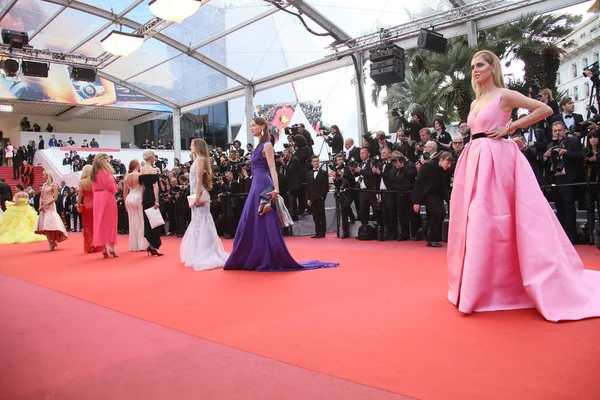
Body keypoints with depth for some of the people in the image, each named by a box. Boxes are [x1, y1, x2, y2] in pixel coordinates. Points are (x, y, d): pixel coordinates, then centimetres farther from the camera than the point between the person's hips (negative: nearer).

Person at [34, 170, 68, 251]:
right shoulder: (44, 185, 13)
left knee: (50, 225, -10)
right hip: (43, 208, 6)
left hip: (50, 207, -6)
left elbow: (55, 198, -10)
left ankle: (53, 242, -2)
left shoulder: (54, 185, -4)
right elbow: (41, 197, 13)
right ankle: (51, 243, 7)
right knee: (45, 226, 2)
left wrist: (45, 205, -14)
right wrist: (40, 206, -3)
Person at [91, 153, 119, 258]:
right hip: (107, 197, -6)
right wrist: (114, 182, 4)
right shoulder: (106, 172, -9)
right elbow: (112, 187, -14)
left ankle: (104, 248, 6)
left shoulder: (94, 173, 12)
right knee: (110, 221, 0)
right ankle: (111, 246, -3)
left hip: (97, 198, 6)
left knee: (100, 222, 6)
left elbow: (94, 189, 15)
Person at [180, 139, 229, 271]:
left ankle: (203, 256, -5)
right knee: (198, 222, 13)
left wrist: (197, 196, -22)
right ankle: (200, 253, 20)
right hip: (198, 195, 9)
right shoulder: (199, 160, 17)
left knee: (200, 223, -7)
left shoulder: (199, 159, -10)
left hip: (199, 195, -9)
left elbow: (199, 180, -17)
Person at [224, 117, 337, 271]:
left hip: (263, 186, -10)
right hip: (256, 185, 10)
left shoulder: (267, 145, -8)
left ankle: (269, 261, 0)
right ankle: (255, 259, 19)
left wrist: (276, 189, -27)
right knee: (252, 223, 11)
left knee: (265, 224, -6)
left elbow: (272, 169, -17)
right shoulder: (259, 145, 18)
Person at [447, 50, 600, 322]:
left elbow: (545, 109, -5)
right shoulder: (475, 102, 18)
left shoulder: (504, 95, -2)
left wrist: (510, 127, -9)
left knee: (488, 220, -10)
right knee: (474, 221, 8)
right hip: (475, 162, 7)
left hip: (497, 160, -7)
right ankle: (479, 287, 19)